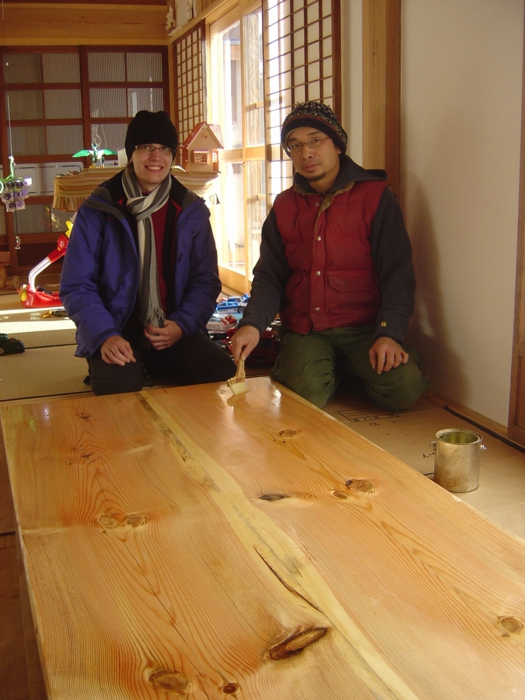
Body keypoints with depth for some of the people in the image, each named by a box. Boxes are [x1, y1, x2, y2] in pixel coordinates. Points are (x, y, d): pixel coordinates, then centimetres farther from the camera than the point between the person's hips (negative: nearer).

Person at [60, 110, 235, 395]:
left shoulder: (191, 210, 7)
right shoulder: (97, 210, -1)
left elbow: (206, 281, 9)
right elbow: (76, 286, -2)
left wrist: (182, 325, -10)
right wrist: (105, 336, -18)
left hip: (176, 333, 3)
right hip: (117, 333, -3)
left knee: (224, 374, -22)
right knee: (119, 385, -34)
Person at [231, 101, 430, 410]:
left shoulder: (375, 195, 1)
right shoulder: (284, 206, 12)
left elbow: (398, 274, -5)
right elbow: (269, 277, 11)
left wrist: (390, 333, -20)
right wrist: (252, 323, -9)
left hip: (362, 329, -1)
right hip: (304, 332, 1)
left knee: (405, 388, -26)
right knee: (306, 394, -28)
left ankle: (347, 373, 5)